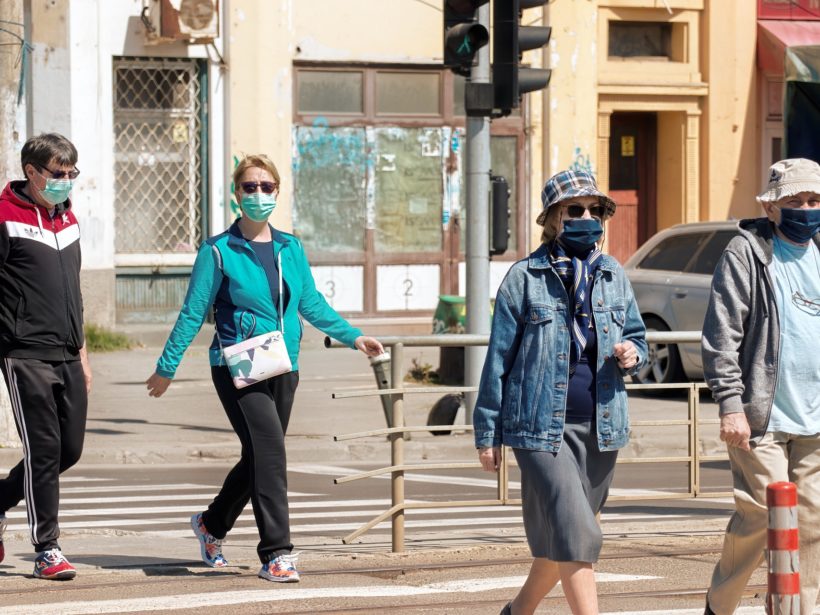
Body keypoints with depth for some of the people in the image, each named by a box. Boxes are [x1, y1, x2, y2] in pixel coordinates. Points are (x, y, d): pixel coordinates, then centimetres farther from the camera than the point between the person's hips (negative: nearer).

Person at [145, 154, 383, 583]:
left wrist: (353, 337, 12)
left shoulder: (291, 249, 11)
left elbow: (312, 304, 19)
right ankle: (276, 553, -18)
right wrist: (166, 367, 0)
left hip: (283, 370, 6)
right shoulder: (218, 251, -3)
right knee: (269, 450, -19)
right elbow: (193, 314, -1)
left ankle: (212, 524, 38)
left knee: (260, 458, 13)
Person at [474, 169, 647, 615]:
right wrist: (487, 433, -2)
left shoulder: (613, 275, 9)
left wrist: (632, 353, -4)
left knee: (559, 537, 14)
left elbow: (637, 336, 21)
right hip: (541, 426, -5)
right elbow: (499, 357, -1)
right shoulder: (525, 277, -4)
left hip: (600, 428, 5)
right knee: (576, 534, -15)